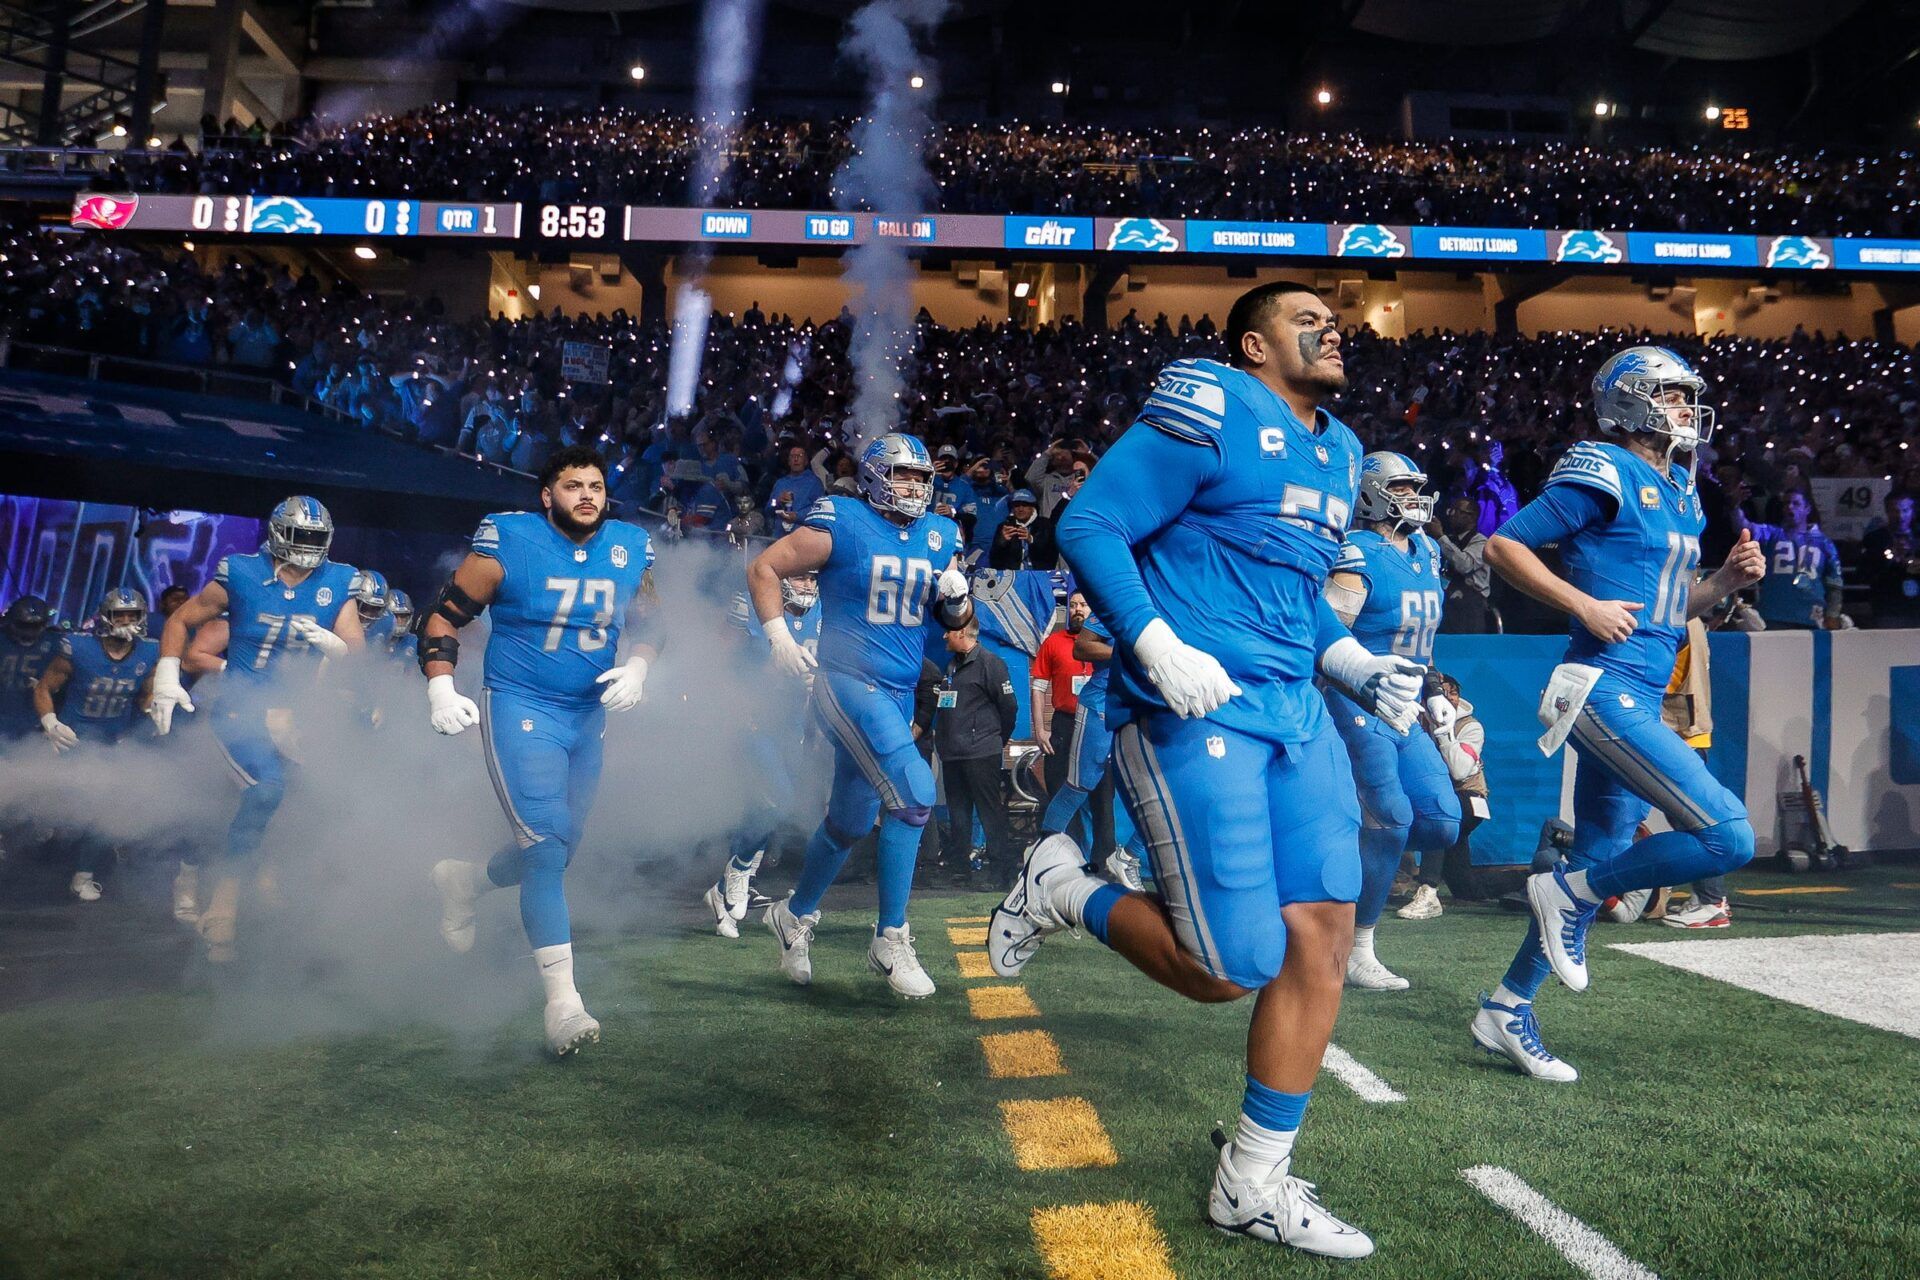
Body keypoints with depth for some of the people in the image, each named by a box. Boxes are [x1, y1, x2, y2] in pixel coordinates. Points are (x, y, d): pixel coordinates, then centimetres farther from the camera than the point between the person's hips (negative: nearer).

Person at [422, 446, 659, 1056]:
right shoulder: (508, 543, -12)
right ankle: (562, 1002, -7)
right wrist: (440, 687, -17)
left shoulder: (632, 550, 1)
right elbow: (444, 616, -5)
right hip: (520, 709, -6)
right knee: (547, 851, -13)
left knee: (556, 852, 15)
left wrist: (637, 667, -5)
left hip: (589, 716, 6)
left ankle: (463, 880, 45)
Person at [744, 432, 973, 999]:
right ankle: (891, 941, -7)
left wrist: (957, 596, -7)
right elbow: (763, 568, -3)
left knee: (850, 821, 17)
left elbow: (956, 623, 15)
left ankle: (796, 914, 41)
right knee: (915, 794, -21)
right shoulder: (840, 524, -9)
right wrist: (779, 636, -13)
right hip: (848, 681, -7)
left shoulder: (939, 536, 8)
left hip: (899, 694, 7)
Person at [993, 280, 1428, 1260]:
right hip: (1193, 709, -8)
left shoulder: (1337, 451, 21)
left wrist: (1358, 668, 12)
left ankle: (1255, 1182, 17)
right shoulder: (1209, 410, -6)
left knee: (1321, 936, 2)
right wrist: (1160, 649, -21)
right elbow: (1090, 526, -10)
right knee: (1234, 968, -9)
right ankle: (1066, 890, 17)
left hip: (1293, 712, 8)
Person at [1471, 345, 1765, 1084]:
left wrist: (1728, 579, 8)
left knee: (1601, 863, 12)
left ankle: (1506, 1011, 22)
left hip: (1640, 697, 10)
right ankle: (1569, 891, 2)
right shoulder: (1605, 476, -7)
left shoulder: (1677, 493, 19)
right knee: (1728, 836, -17)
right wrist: (1586, 605, -17)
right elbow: (1501, 546, -11)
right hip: (1605, 687, -10)